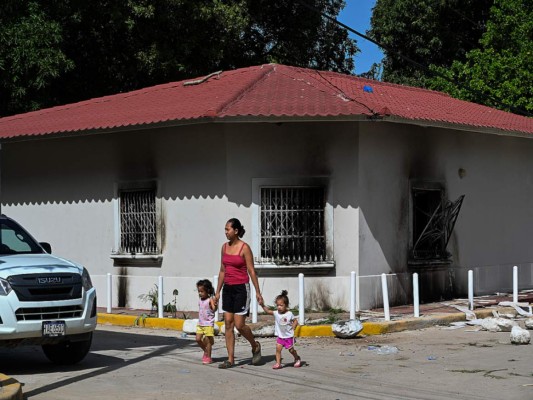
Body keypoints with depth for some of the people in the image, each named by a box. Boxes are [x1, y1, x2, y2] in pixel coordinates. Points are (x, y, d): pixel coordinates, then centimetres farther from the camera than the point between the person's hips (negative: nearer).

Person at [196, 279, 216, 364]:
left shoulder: (210, 300, -14)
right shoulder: (200, 300, 8)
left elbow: (214, 309, -30)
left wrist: (215, 306, -50)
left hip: (208, 324, -7)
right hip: (200, 323, 7)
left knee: (207, 340, -2)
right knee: (198, 339, 5)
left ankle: (208, 357, 9)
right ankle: (206, 351, 28)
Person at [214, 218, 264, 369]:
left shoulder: (244, 248, -10)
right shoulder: (225, 247, 8)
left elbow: (251, 271, -9)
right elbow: (222, 270, 14)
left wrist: (258, 292, -10)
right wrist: (218, 292, 13)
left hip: (241, 288, -6)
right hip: (228, 288, 6)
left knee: (239, 325, -8)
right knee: (228, 324, 4)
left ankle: (255, 346, 20)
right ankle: (230, 359, 8)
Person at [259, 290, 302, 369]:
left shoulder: (289, 314, -11)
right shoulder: (276, 313, -6)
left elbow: (295, 321, -2)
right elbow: (268, 311, -15)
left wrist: (292, 328, -11)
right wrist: (262, 305, -27)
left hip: (289, 336, -2)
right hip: (280, 336, 2)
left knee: (291, 349, 8)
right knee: (278, 348, -10)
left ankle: (297, 359, 34)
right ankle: (278, 363, -6)